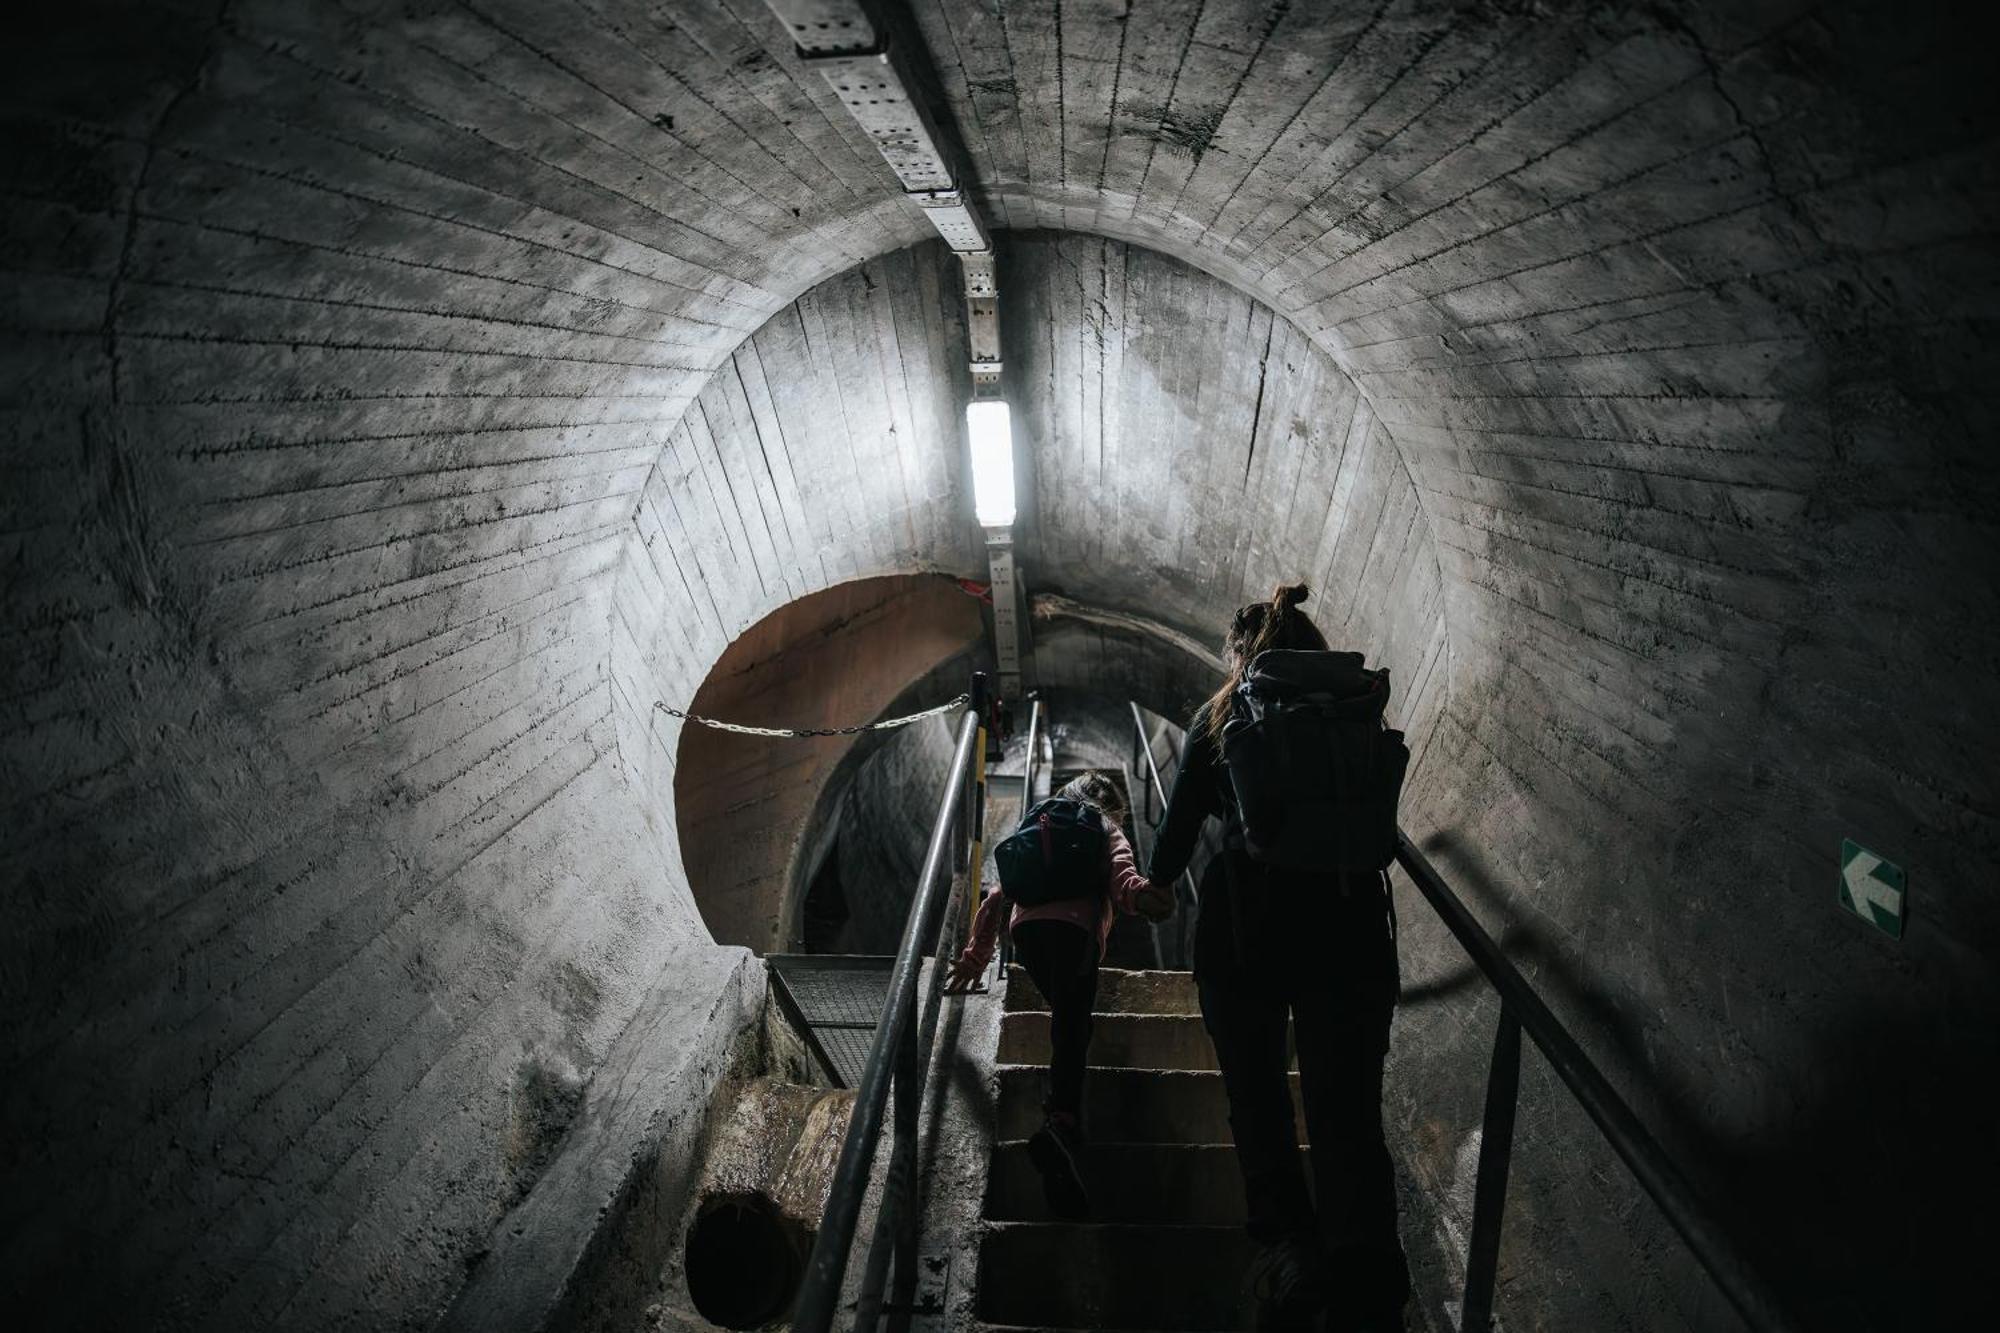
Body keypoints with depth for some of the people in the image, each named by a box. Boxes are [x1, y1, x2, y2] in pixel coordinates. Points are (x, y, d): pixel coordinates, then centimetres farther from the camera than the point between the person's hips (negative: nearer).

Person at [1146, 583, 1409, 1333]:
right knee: (1348, 1116, 3)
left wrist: (1156, 881, 30)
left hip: (1244, 925, -1)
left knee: (1258, 1102, 12)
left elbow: (1183, 818, 11)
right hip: (1350, 926, 2)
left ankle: (1286, 1250, -2)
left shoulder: (1222, 716, 7)